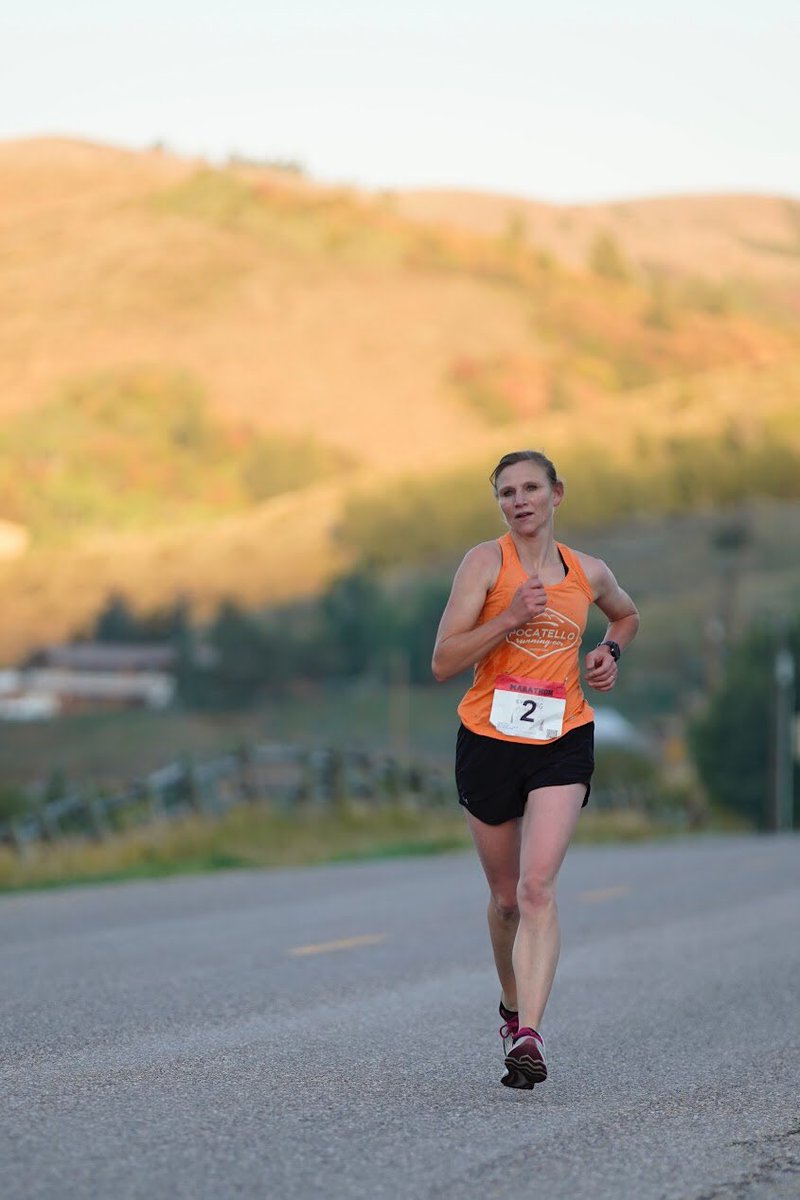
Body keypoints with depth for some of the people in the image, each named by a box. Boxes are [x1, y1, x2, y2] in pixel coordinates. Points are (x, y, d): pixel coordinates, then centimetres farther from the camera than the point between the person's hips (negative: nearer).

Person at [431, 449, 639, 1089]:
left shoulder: (588, 573, 7)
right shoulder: (486, 562, -4)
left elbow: (627, 614, 31)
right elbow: (443, 662, -11)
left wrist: (609, 652, 10)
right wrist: (510, 617, -22)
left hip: (563, 744, 0)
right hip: (489, 740, 0)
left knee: (538, 888, -16)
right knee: (507, 896, 12)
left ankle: (529, 1036, -23)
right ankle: (513, 1007, 38)